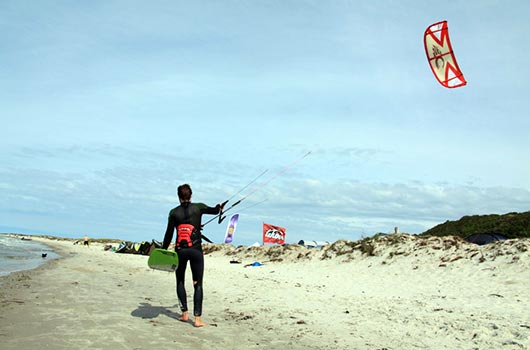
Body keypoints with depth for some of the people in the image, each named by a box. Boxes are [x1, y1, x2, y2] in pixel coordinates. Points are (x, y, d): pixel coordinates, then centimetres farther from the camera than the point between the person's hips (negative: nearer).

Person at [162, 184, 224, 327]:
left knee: (180, 282, 19)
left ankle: (184, 314, 18)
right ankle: (197, 318, -1)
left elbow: (169, 234, 1)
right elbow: (214, 211, 18)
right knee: (198, 284, 2)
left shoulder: (174, 212, 0)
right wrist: (219, 207, 41)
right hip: (196, 250, -1)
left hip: (180, 251, 1)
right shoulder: (198, 207, -1)